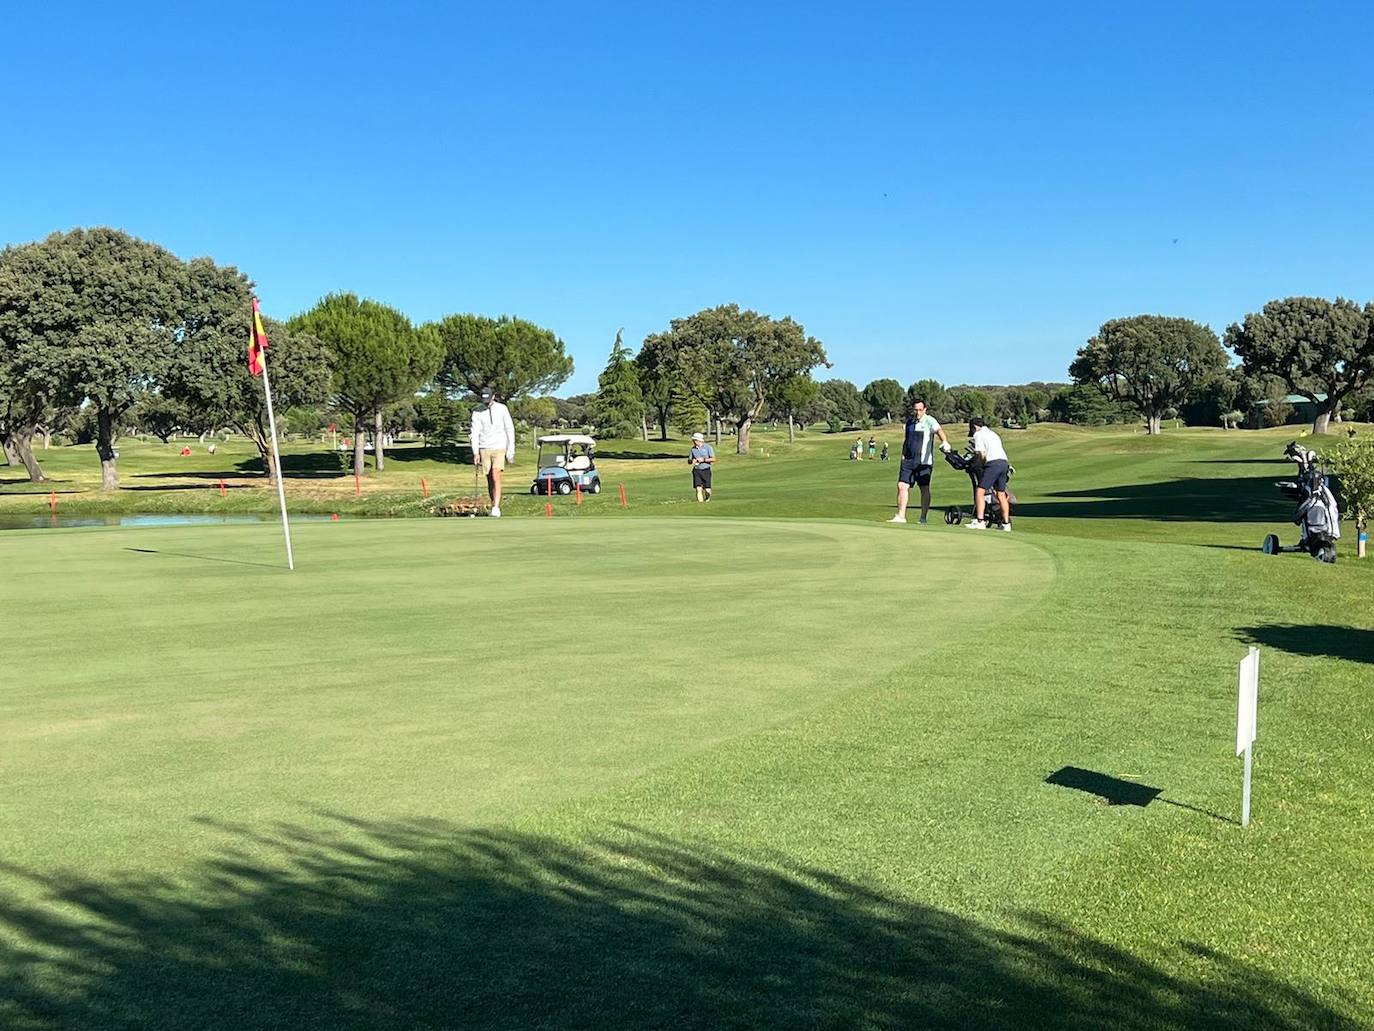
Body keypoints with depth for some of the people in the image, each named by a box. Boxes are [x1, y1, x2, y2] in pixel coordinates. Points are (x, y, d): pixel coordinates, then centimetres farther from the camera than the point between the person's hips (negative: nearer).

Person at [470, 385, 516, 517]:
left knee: (496, 477, -17)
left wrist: (511, 450, 0)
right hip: (484, 449, 2)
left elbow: (510, 429, 4)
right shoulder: (477, 412, 3)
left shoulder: (502, 409, 2)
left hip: (499, 448, -2)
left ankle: (496, 508, -21)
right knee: (489, 480, 5)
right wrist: (475, 453, -9)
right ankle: (494, 506, 13)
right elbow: (475, 433, 0)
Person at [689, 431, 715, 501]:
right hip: (696, 471, 2)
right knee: (698, 489, -11)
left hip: (706, 470, -2)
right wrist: (692, 461, -8)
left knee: (707, 489, -2)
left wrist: (703, 460, -17)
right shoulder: (693, 449, 8)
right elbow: (689, 461, 15)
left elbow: (713, 459, -8)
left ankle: (707, 500, 28)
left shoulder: (708, 447, -3)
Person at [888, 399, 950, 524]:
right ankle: (901, 516, 3)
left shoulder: (929, 420, -7)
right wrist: (903, 455, 16)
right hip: (908, 461, 5)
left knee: (924, 489, 1)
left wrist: (944, 441, -46)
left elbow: (938, 430, -27)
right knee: (902, 486, -2)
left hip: (924, 461, -5)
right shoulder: (909, 422, 13)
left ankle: (923, 518, 9)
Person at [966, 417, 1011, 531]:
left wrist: (983, 463, 12)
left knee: (980, 492, -8)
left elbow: (982, 454, -3)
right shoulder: (992, 433, 29)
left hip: (993, 463, -8)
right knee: (1001, 495, 14)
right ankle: (1006, 524, 16)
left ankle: (979, 521, -17)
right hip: (1004, 462, 8)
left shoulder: (978, 434, 5)